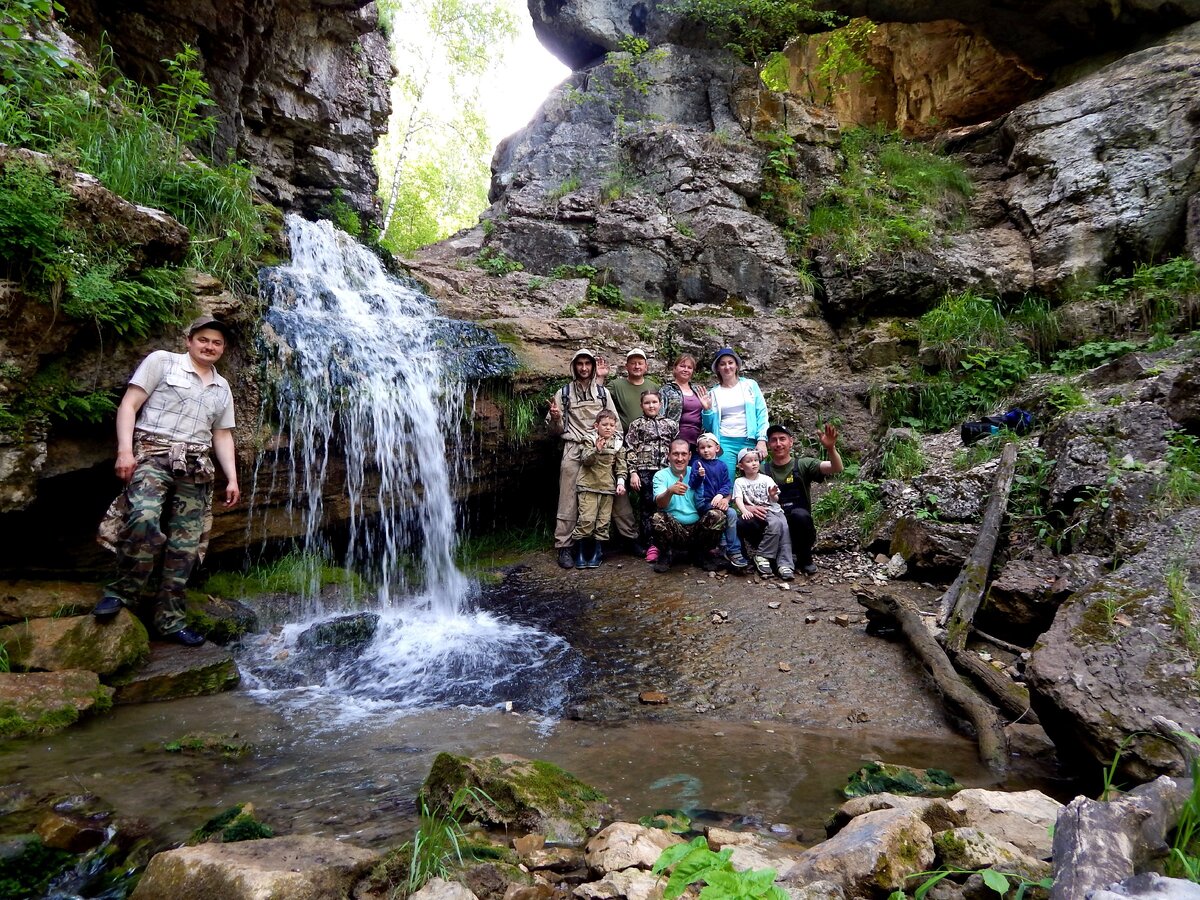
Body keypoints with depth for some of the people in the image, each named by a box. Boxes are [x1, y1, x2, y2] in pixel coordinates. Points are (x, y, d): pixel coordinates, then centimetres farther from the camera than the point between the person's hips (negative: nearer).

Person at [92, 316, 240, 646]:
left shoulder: (222, 389, 21)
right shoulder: (161, 361, 6)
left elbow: (222, 435, 21)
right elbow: (129, 404, -1)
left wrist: (232, 477, 10)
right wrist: (124, 449, -14)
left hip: (195, 468, 5)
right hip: (152, 454, -5)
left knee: (185, 545, -1)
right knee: (144, 519, -30)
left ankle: (170, 619, 6)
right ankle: (121, 592, -10)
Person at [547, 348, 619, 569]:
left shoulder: (603, 391, 13)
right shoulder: (564, 393, 8)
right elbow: (555, 429, 9)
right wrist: (555, 418, -13)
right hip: (574, 451, -1)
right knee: (569, 500, -3)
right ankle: (564, 547, 1)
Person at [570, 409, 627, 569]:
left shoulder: (618, 443, 7)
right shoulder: (590, 440, -1)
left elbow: (621, 465, 9)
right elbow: (585, 460, -12)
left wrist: (621, 482, -4)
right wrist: (596, 450, -29)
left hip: (608, 487, 3)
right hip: (589, 485, -3)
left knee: (603, 520, 4)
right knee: (586, 519, -10)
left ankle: (597, 551, 15)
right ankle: (580, 552, 1)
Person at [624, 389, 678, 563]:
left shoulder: (670, 424, 12)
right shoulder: (636, 424, 6)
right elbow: (630, 450, 1)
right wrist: (633, 472, -7)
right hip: (644, 471, -2)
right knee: (647, 506, -1)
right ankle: (651, 544, 4)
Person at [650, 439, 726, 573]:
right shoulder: (661, 475, -1)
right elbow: (659, 504, -18)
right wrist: (670, 491, -41)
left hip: (697, 529, 3)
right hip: (673, 530, -3)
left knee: (717, 515, -23)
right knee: (658, 518, -32)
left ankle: (699, 552, 4)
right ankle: (666, 554, -1)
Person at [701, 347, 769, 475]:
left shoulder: (750, 385, 9)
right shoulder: (714, 392, 10)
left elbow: (762, 413, 4)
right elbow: (709, 427, 13)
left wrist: (762, 440, -7)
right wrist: (707, 410, -5)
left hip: (751, 441, 0)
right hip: (725, 443, 0)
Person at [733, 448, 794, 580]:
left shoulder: (766, 479, 12)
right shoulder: (739, 482, 7)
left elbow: (775, 500, 7)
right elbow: (738, 500, -7)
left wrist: (773, 495, -18)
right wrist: (745, 510, -28)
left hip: (772, 509, 3)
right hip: (756, 513, -3)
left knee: (785, 528, -25)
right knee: (775, 523, -31)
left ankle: (784, 564, -24)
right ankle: (763, 556, -22)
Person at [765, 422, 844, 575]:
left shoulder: (802, 465, 1)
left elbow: (837, 468, -13)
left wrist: (830, 448, -33)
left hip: (799, 528, -1)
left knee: (799, 514, -34)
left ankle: (806, 559, -7)